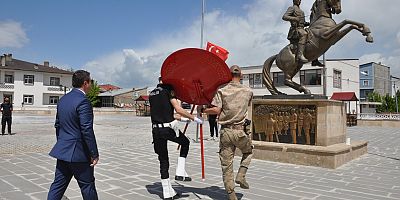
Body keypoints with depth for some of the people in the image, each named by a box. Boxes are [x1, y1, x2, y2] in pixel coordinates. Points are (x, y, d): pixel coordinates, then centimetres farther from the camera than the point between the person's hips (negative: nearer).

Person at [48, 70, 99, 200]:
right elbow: (87, 130, -21)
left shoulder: (63, 99, 9)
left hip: (62, 150, 8)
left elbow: (57, 125, 17)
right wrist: (94, 154, -16)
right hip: (78, 152, -8)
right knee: (87, 185, 8)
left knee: (58, 184, 12)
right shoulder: (83, 101, -18)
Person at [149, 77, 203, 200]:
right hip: (168, 127, -6)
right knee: (185, 143, 23)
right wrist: (194, 118, -2)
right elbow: (178, 109, -12)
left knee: (163, 161, 12)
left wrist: (182, 118, 29)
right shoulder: (168, 90, -2)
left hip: (156, 129, 6)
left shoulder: (152, 94, 20)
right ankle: (180, 173, 14)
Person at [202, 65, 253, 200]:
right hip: (241, 131, 1)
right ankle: (241, 176, 12)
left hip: (225, 131, 0)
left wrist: (203, 110, 4)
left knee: (226, 164, 8)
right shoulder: (248, 91, 5)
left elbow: (216, 110, -12)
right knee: (248, 152, 29)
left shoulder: (222, 90, -2)